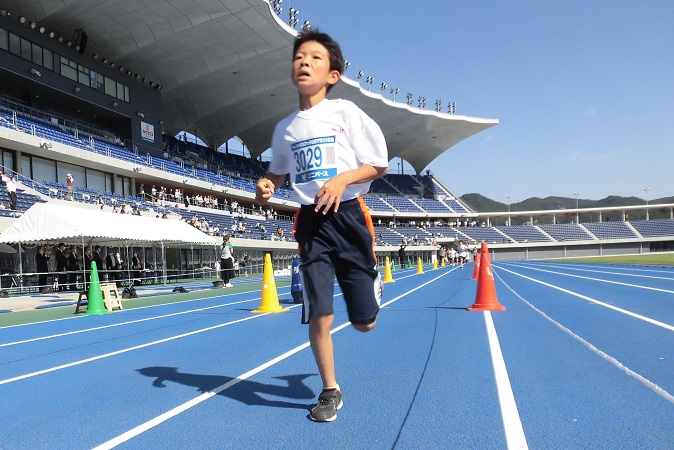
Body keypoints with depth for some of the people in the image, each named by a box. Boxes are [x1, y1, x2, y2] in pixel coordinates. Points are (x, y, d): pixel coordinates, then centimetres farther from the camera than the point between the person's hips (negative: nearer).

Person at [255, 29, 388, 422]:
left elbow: (379, 165, -2)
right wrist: (267, 185, 0)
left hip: (349, 216, -2)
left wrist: (343, 179, -18)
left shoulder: (347, 112, -2)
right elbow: (279, 171, 23)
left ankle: (372, 278, 43)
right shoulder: (286, 128, 8)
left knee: (364, 323, 5)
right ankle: (331, 391, 20)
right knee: (319, 316, -5)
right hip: (311, 222, 2)